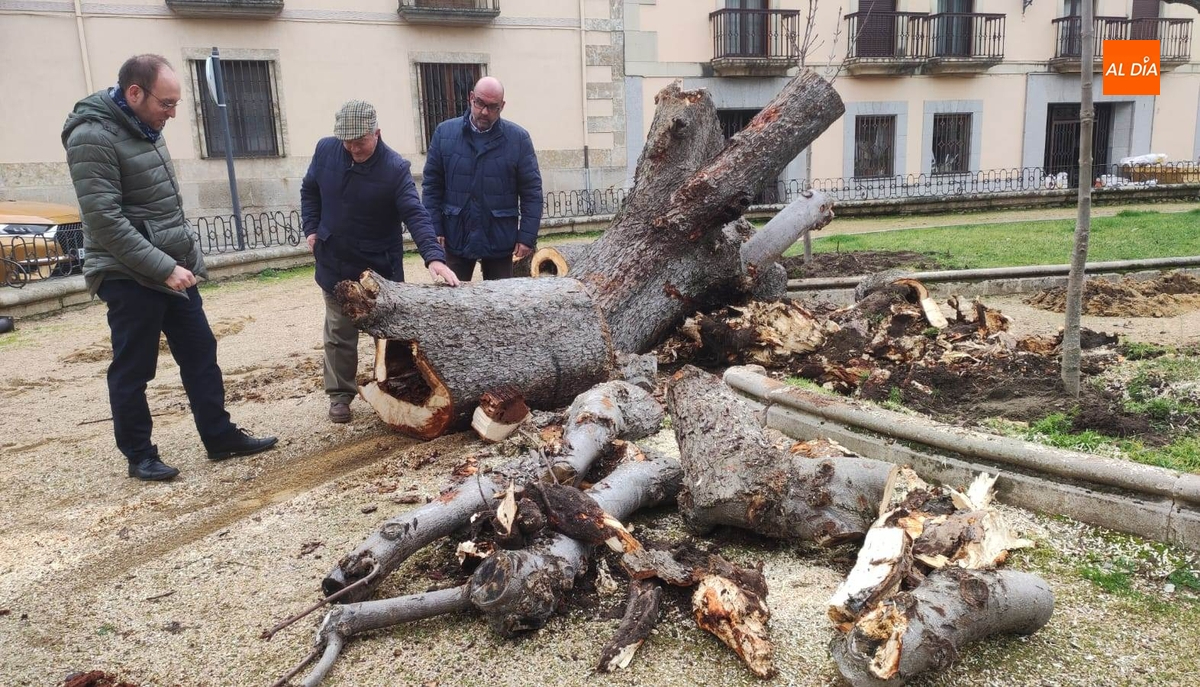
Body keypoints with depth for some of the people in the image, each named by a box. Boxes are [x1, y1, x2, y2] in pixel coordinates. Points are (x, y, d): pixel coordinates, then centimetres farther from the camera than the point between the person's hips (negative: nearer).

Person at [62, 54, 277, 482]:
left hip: (173, 270, 8)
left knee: (201, 355, 11)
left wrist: (185, 259, 13)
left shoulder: (144, 128, 10)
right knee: (132, 371, 4)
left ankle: (220, 438, 21)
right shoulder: (93, 137, -17)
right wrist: (164, 267, -23)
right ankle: (140, 456, 18)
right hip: (128, 278, -8)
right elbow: (106, 221, -22)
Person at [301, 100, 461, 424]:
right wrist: (312, 228, 2)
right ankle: (340, 394, 27)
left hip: (381, 267, -3)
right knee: (339, 334, 13)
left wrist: (434, 257, -42)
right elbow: (309, 190, 12)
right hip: (335, 264, 3)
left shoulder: (395, 168, -19)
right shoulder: (325, 150, -6)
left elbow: (415, 215, -29)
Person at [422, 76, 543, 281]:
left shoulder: (518, 138, -3)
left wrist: (527, 236, -7)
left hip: (500, 240, 0)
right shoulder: (444, 133, 0)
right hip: (456, 238, 1)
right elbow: (431, 186, 2)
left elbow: (531, 191, -2)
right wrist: (433, 230, -4)